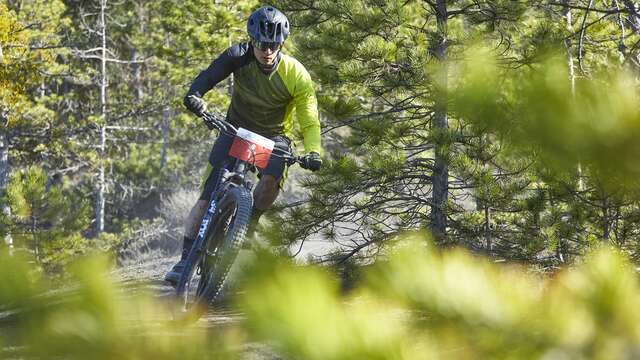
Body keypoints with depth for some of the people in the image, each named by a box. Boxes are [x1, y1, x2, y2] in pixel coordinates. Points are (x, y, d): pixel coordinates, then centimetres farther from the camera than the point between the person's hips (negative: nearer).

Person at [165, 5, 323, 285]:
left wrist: (313, 152, -37)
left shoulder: (296, 75, -20)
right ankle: (186, 259, -5)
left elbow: (309, 121, -19)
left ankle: (247, 226, -5)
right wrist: (194, 95, -52)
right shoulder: (240, 56, -17)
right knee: (207, 198, -12)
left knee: (271, 180, -33)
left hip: (274, 137, -1)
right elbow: (210, 75, -30)